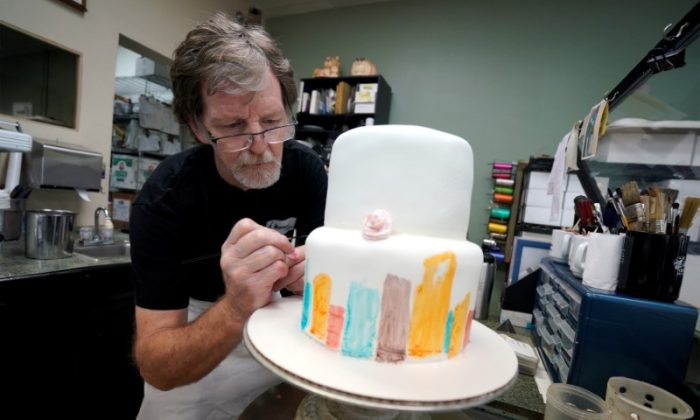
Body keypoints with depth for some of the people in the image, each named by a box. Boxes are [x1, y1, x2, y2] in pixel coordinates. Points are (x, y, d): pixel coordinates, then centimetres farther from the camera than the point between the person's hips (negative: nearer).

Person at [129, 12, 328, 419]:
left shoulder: (305, 167, -17)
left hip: (271, 315, 3)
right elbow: (156, 367, -27)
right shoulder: (163, 198, -25)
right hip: (190, 329, -2)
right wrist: (237, 310, -45)